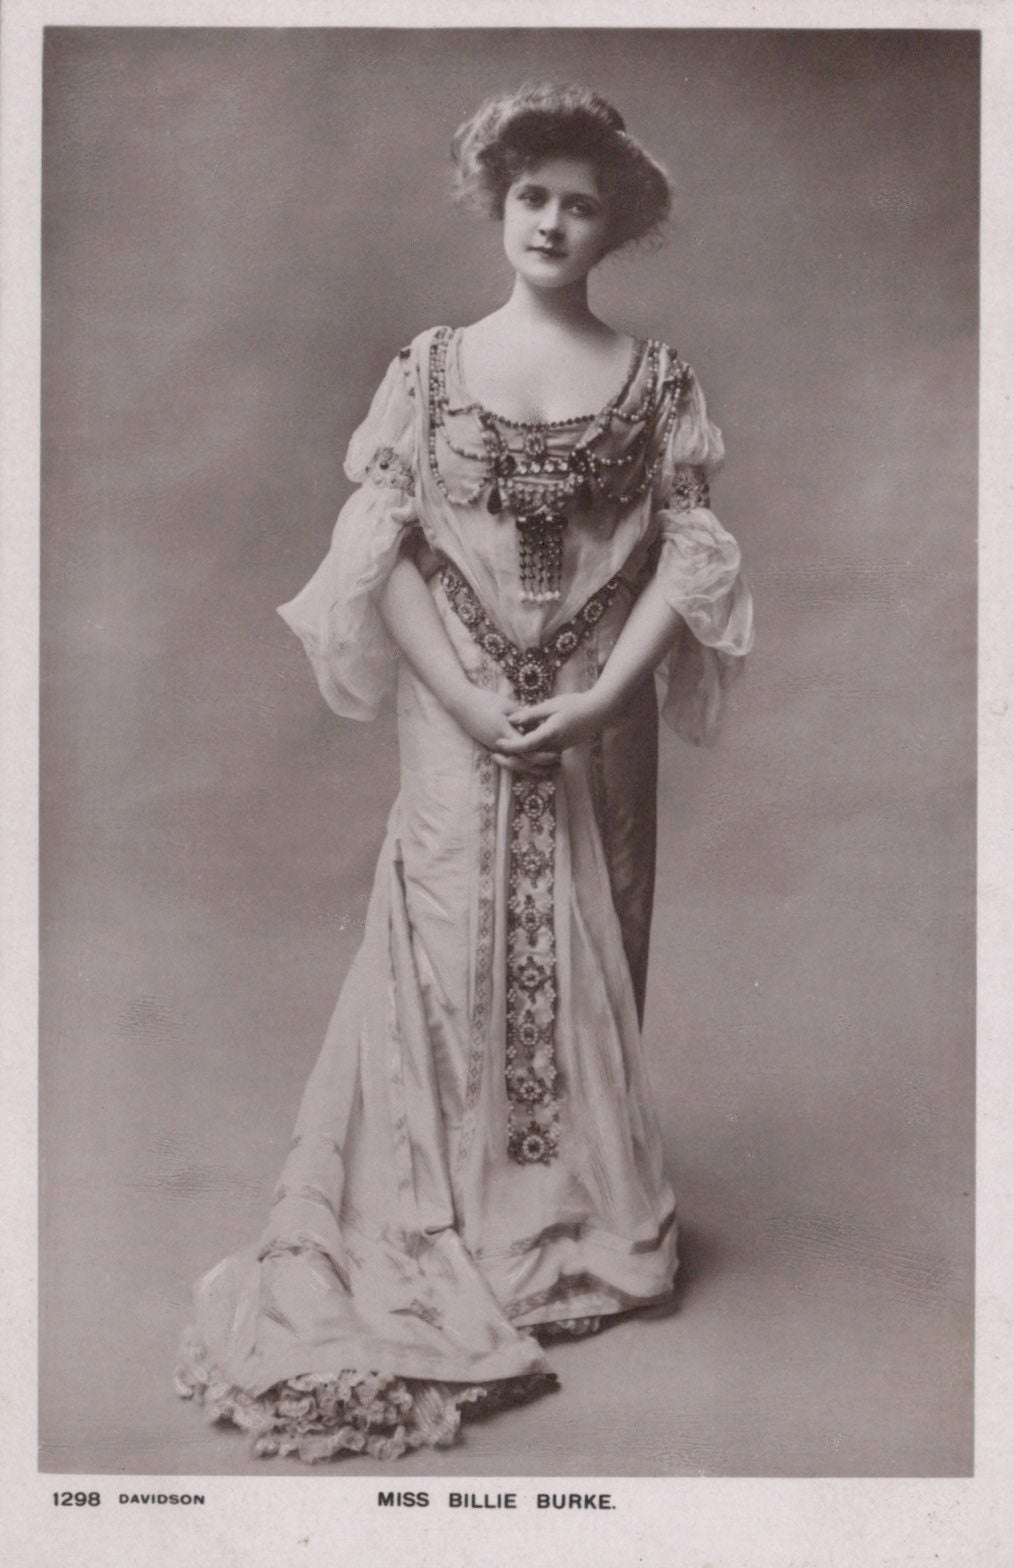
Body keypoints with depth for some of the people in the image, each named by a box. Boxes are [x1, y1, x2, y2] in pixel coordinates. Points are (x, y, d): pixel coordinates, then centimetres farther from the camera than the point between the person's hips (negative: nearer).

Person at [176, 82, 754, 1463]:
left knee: (587, 960, 9)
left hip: (599, 722, 1)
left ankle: (587, 1213, 27)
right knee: (452, 957, 0)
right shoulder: (433, 367, 2)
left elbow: (689, 555, -3)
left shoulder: (656, 379, 3)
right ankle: (445, 1231, 17)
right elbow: (379, 551, -3)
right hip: (461, 721, 0)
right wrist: (465, 696, -13)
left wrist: (601, 695, -14)